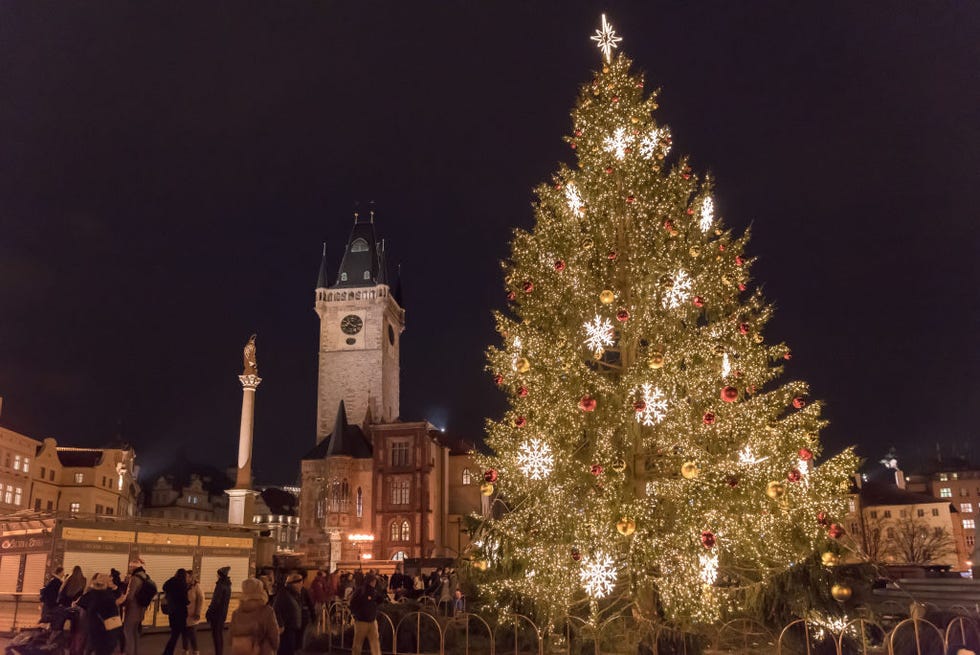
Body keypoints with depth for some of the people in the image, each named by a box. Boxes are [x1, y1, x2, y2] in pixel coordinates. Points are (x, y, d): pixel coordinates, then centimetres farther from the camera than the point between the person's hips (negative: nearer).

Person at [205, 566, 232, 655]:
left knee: (216, 634, 0)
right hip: (223, 612, 8)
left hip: (217, 613, -8)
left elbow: (216, 600, -19)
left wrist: (209, 612, -12)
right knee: (220, 633, 15)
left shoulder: (220, 585, -18)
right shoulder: (227, 585, 7)